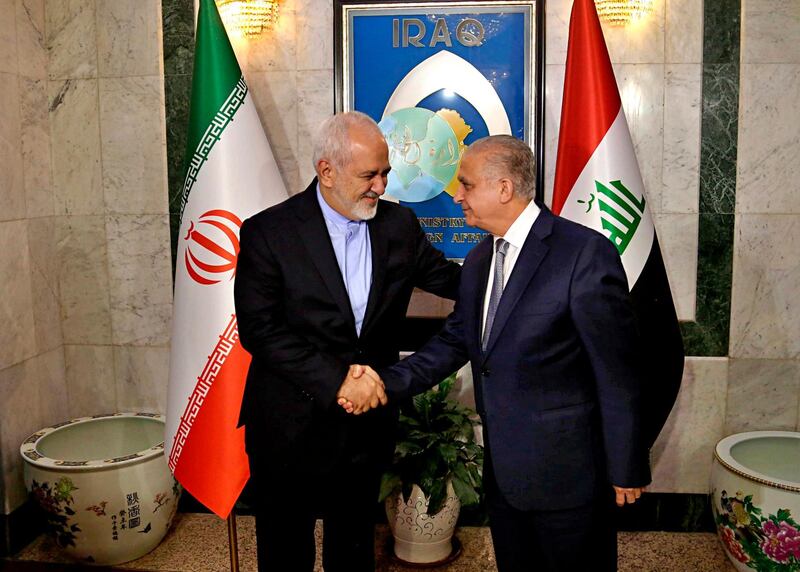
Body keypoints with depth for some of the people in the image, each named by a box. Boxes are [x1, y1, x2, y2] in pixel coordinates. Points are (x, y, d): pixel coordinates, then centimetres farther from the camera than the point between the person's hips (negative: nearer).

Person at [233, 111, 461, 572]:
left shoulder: (399, 225, 0)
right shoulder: (268, 232, -13)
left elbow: (448, 278, 10)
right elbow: (259, 329, -17)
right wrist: (336, 379, -24)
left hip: (368, 425, 4)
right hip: (292, 428, -3)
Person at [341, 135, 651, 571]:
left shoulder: (586, 253, -18)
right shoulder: (478, 261, 7)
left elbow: (618, 373, -16)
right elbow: (454, 341, 9)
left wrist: (626, 470, -11)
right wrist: (388, 381, -5)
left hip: (566, 474, -7)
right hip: (503, 470, 7)